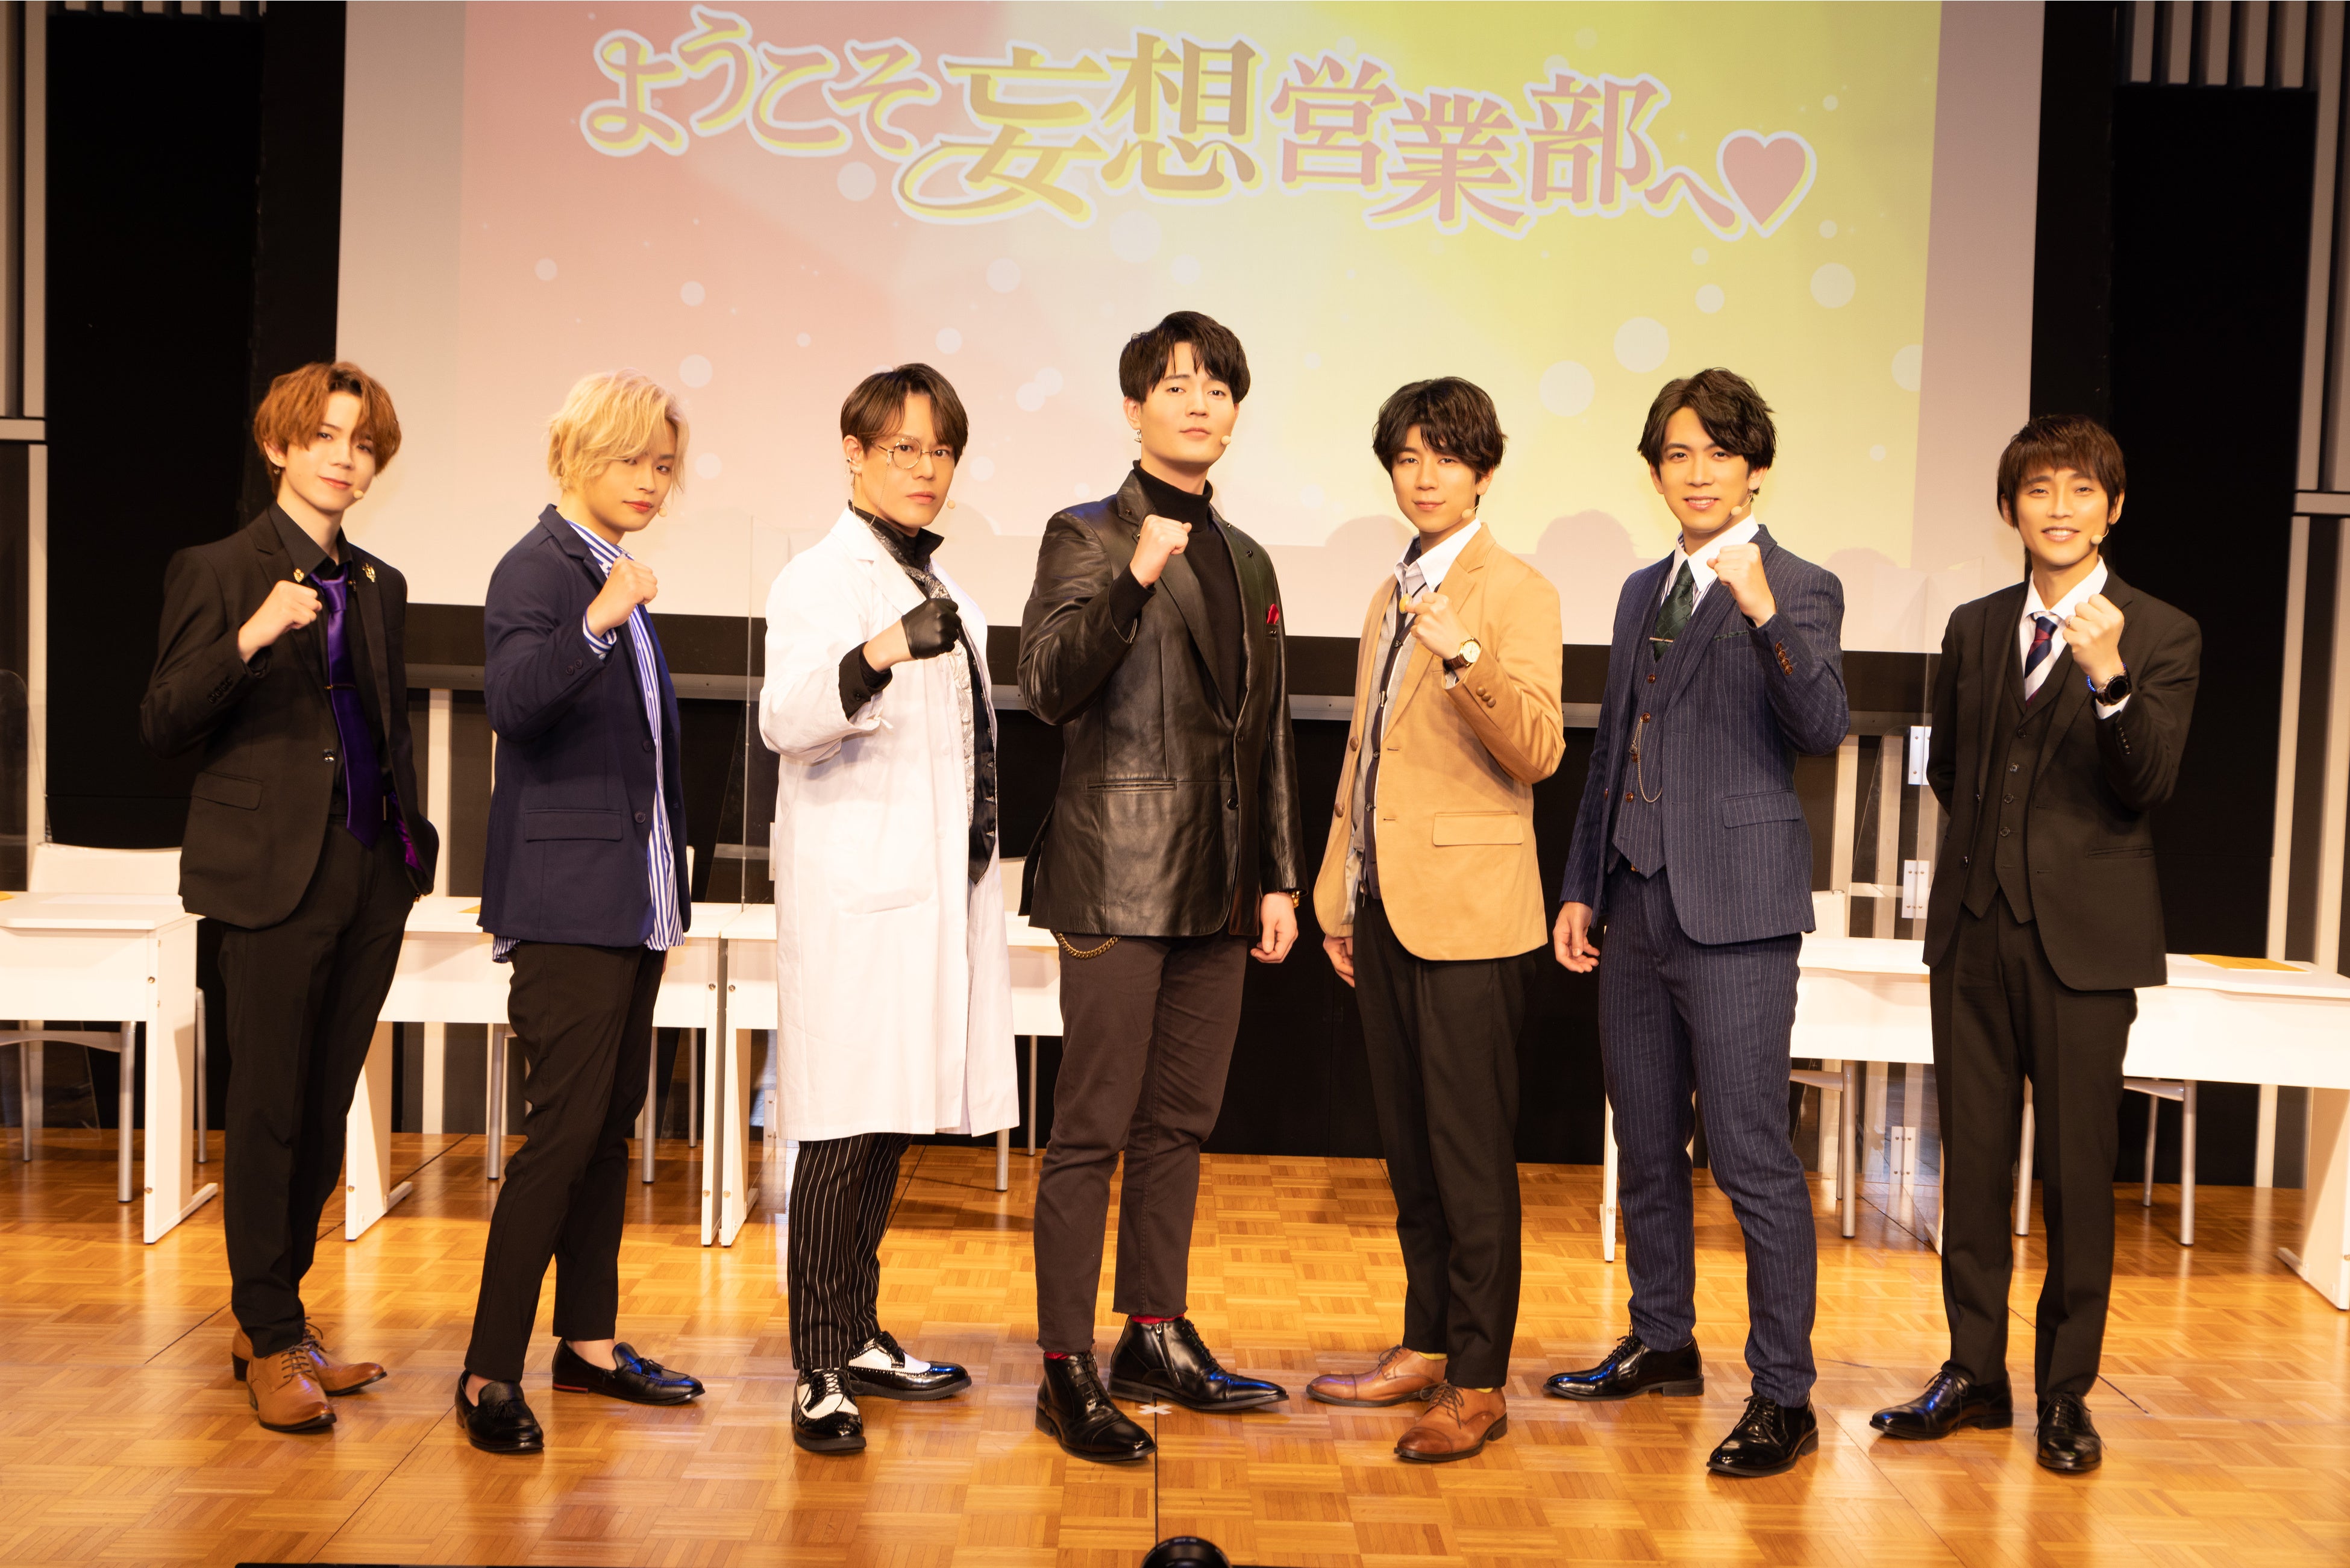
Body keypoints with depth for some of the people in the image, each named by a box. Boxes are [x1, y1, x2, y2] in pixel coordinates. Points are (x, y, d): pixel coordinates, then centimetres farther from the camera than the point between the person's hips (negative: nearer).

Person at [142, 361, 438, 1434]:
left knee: (325, 1112, 9)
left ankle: (270, 1318, 22)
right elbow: (164, 725, -7)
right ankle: (272, 1344, 10)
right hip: (273, 875, -5)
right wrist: (250, 638, -21)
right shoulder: (218, 573, 0)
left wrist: (411, 842, 10)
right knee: (270, 1112, -2)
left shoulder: (379, 587, 15)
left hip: (371, 877, 5)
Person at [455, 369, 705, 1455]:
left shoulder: (619, 578, 16)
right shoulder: (536, 570, -9)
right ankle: (490, 1373, -3)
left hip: (636, 899, 9)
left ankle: (589, 1343, 22)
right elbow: (510, 702, -27)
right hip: (567, 899, -9)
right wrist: (594, 628, -42)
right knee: (565, 1128, -10)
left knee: (612, 1122, 12)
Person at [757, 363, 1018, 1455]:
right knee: (845, 1126, -9)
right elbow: (787, 719, -26)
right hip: (857, 886, -8)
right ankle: (819, 1373, -3)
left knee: (893, 1118, 12)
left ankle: (858, 1335, 22)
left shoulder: (935, 584, 19)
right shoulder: (824, 577, -8)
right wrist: (878, 655, -44)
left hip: (937, 886, 8)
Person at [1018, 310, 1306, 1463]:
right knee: (1093, 1131, -4)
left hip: (1218, 887, 6)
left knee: (1179, 1125, 12)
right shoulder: (1086, 537, -1)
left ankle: (1157, 1338, 24)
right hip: (1118, 879, -6)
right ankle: (1067, 1370, 4)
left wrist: (1278, 878, 15)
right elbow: (1049, 688, -16)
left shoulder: (1247, 561, 17)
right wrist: (1133, 581, -27)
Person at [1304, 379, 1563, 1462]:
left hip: (1468, 916, -8)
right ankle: (1426, 1348, 26)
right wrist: (1338, 893, 20)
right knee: (1408, 1146, 14)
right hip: (1385, 907, 8)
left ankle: (1479, 1384, 6)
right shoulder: (1390, 597, 18)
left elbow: (1537, 751, -18)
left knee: (1471, 1154, -3)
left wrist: (1464, 654, -31)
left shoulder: (1517, 592, -6)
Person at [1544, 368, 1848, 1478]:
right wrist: (1581, 886, 17)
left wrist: (1765, 613, -33)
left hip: (1734, 908, -7)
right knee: (1646, 1146, 16)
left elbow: (1822, 728, -20)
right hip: (1636, 902, 7)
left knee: (1752, 1157, -6)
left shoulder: (1798, 589, -4)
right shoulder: (1644, 591, 16)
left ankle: (1784, 1398, 2)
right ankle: (1663, 1343, 31)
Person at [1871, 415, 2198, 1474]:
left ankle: (2067, 1392, 14)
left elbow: (2149, 787, -14)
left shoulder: (2160, 637, -1)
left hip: (2083, 937, -4)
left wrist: (2110, 679, -27)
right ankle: (1974, 1373, 20)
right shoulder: (1974, 629, 12)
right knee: (1972, 1160, 8)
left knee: (2078, 1170, 1)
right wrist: (1989, 847, 11)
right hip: (1975, 927, 4)